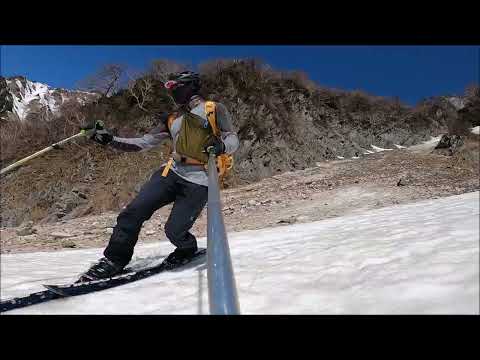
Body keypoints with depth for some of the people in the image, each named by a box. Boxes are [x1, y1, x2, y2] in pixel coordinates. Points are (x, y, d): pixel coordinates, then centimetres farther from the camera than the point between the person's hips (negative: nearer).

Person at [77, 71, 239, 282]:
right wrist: (110, 140, 10)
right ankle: (114, 260, 3)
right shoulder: (172, 120, 22)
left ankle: (188, 249, 25)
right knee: (134, 211, -12)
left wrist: (221, 146, -24)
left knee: (174, 231, -10)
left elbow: (233, 139, 0)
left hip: (199, 182, -5)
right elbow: (143, 143, 20)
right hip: (172, 172, 5)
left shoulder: (214, 109, 6)